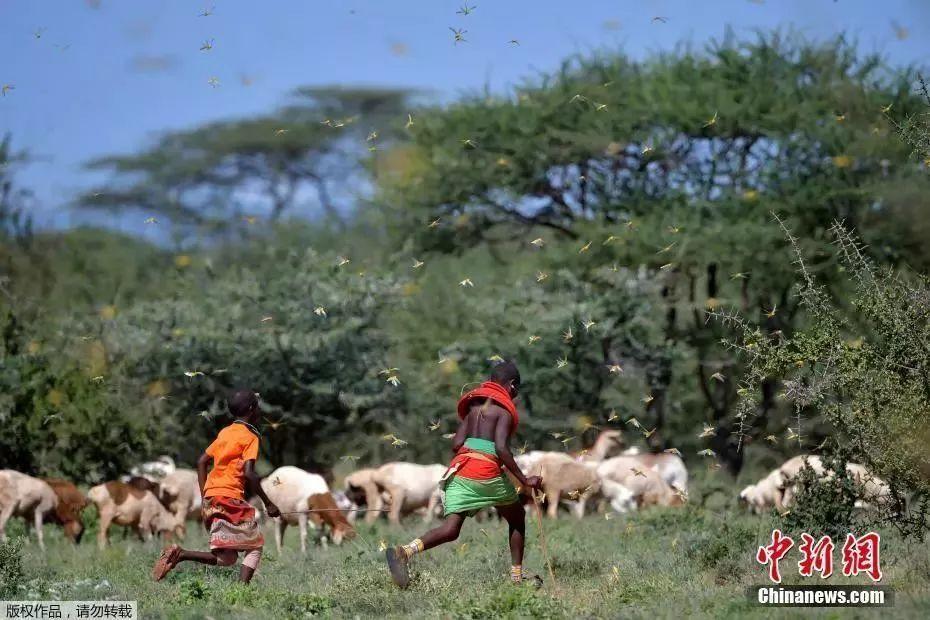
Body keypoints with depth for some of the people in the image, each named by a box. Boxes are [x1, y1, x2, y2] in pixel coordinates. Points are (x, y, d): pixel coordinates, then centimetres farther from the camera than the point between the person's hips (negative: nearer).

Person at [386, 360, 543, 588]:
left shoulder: (474, 406, 21)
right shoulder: (504, 410, 1)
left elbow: (456, 444, 11)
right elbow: (501, 449, -13)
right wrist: (524, 480, -10)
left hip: (460, 467, 5)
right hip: (487, 471, -5)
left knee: (450, 529, -5)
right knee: (517, 518, 20)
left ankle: (405, 551, -30)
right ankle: (517, 576, 21)